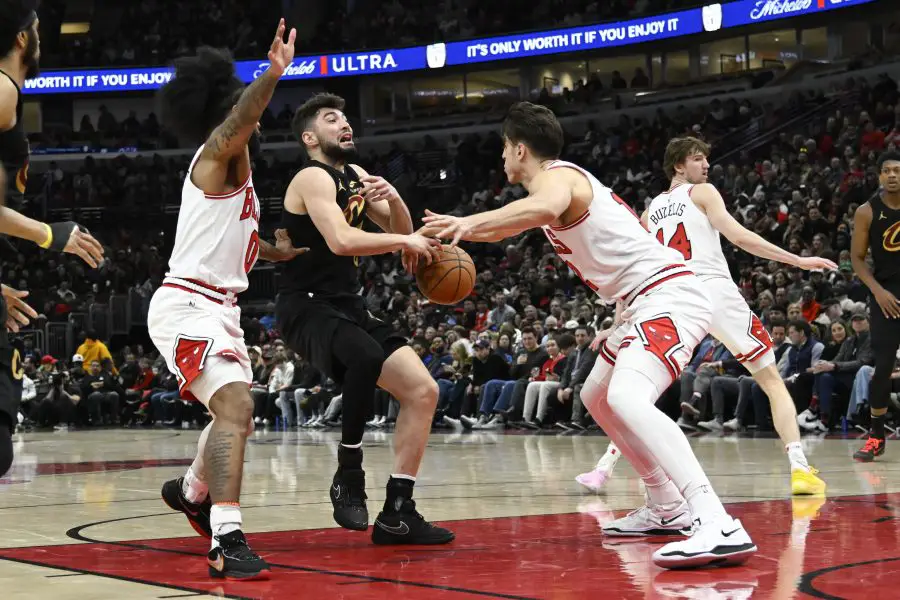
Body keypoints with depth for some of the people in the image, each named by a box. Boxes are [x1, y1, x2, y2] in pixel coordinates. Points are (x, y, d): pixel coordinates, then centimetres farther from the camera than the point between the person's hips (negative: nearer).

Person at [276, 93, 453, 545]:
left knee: (422, 390, 1)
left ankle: (397, 513, 5)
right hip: (306, 307, -9)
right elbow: (341, 240, -29)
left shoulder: (355, 176, 14)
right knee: (367, 357, -39)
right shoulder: (313, 178, -12)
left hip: (347, 306, 9)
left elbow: (400, 231, 18)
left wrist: (393, 198, -3)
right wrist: (406, 242, -21)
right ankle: (348, 475, -20)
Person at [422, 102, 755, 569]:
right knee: (596, 397, 26)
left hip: (668, 297, -11)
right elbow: (505, 229, 40)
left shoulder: (556, 176, -8)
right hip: (651, 302, 11)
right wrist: (455, 229, 34)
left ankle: (720, 528, -44)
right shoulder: (561, 180, 23)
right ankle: (670, 509, 29)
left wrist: (471, 222, -36)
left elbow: (545, 208, -36)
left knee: (626, 399, -31)